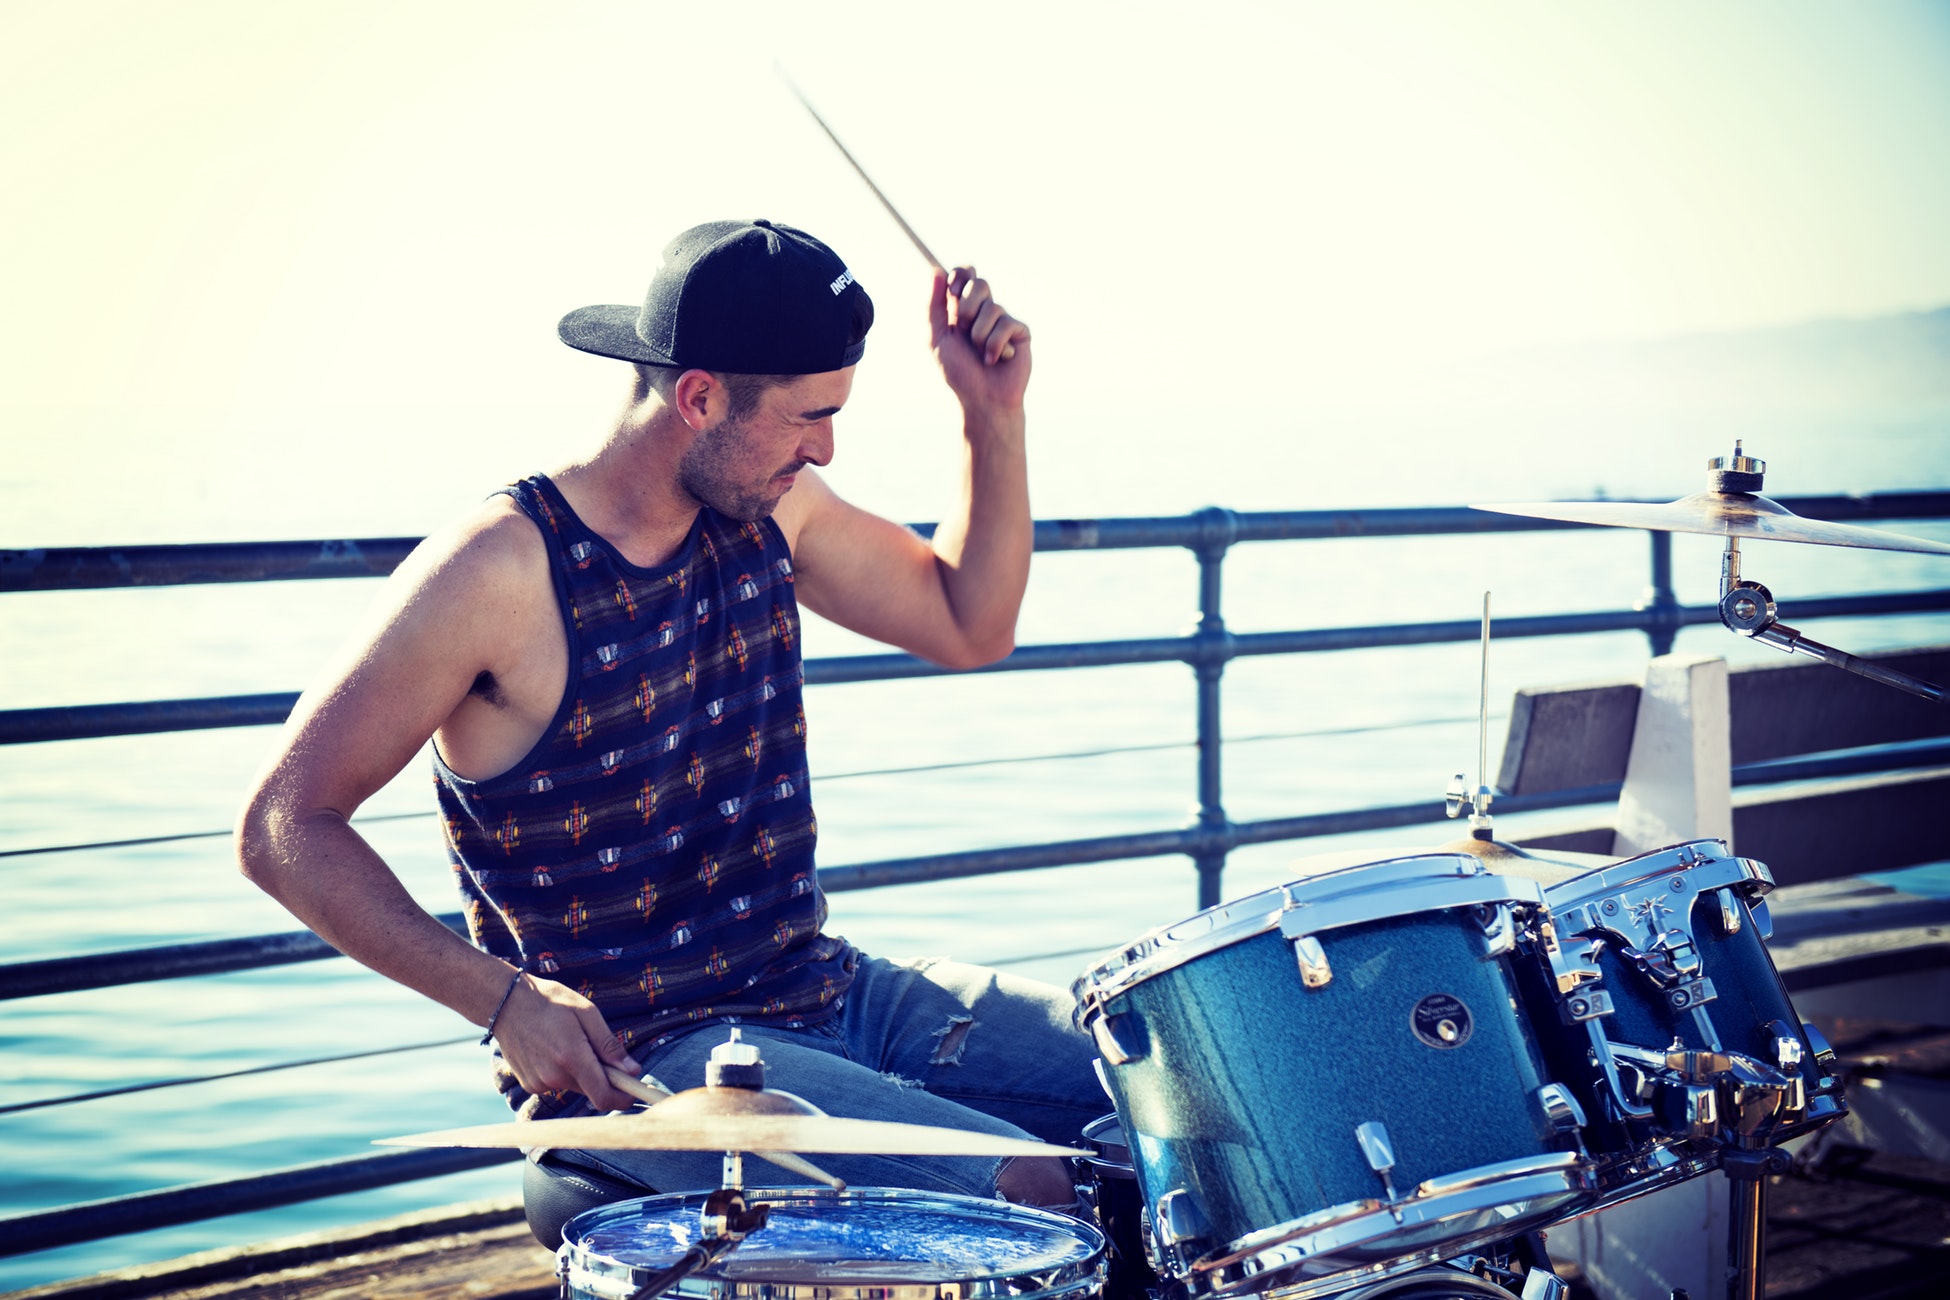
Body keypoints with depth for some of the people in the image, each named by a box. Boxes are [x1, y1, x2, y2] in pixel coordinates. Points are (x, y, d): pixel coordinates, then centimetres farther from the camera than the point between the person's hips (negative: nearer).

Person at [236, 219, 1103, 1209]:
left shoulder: (768, 509, 4)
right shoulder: (501, 570, -18)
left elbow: (970, 625, 17)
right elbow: (283, 829, -15)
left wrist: (993, 414, 2)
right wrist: (505, 997, -24)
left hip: (824, 989, 8)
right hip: (622, 1059, -7)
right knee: (1025, 1196, -24)